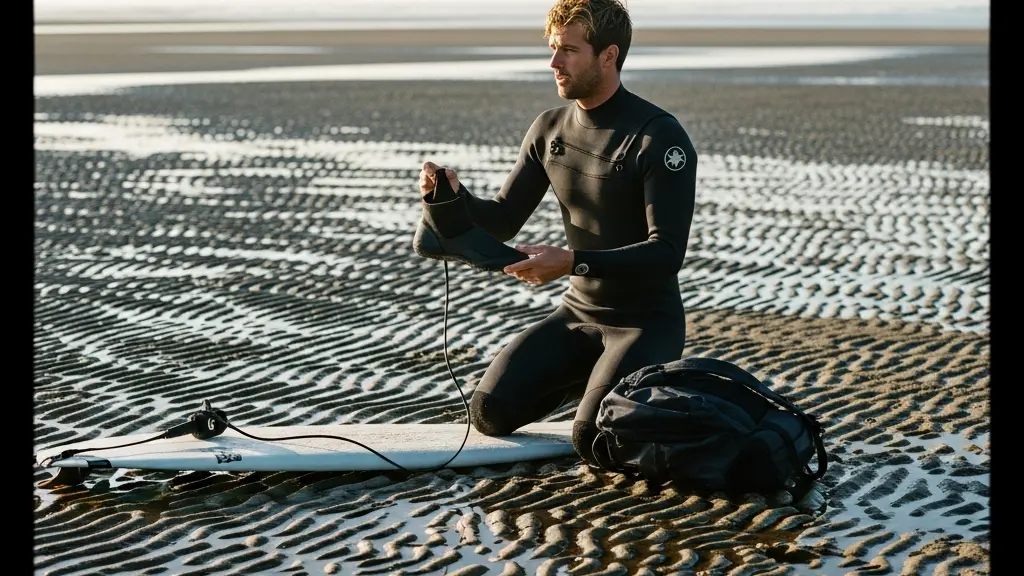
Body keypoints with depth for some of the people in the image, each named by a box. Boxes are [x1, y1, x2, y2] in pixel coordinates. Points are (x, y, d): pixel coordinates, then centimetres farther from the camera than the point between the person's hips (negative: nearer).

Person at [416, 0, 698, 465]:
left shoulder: (659, 137, -18)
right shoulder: (549, 129, 3)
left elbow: (668, 252, -24)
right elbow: (502, 222, 6)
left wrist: (573, 262, -34)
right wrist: (454, 196, -15)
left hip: (648, 321, -6)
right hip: (578, 313, 6)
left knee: (592, 439, -24)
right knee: (490, 412, -9)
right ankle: (590, 378, 18)